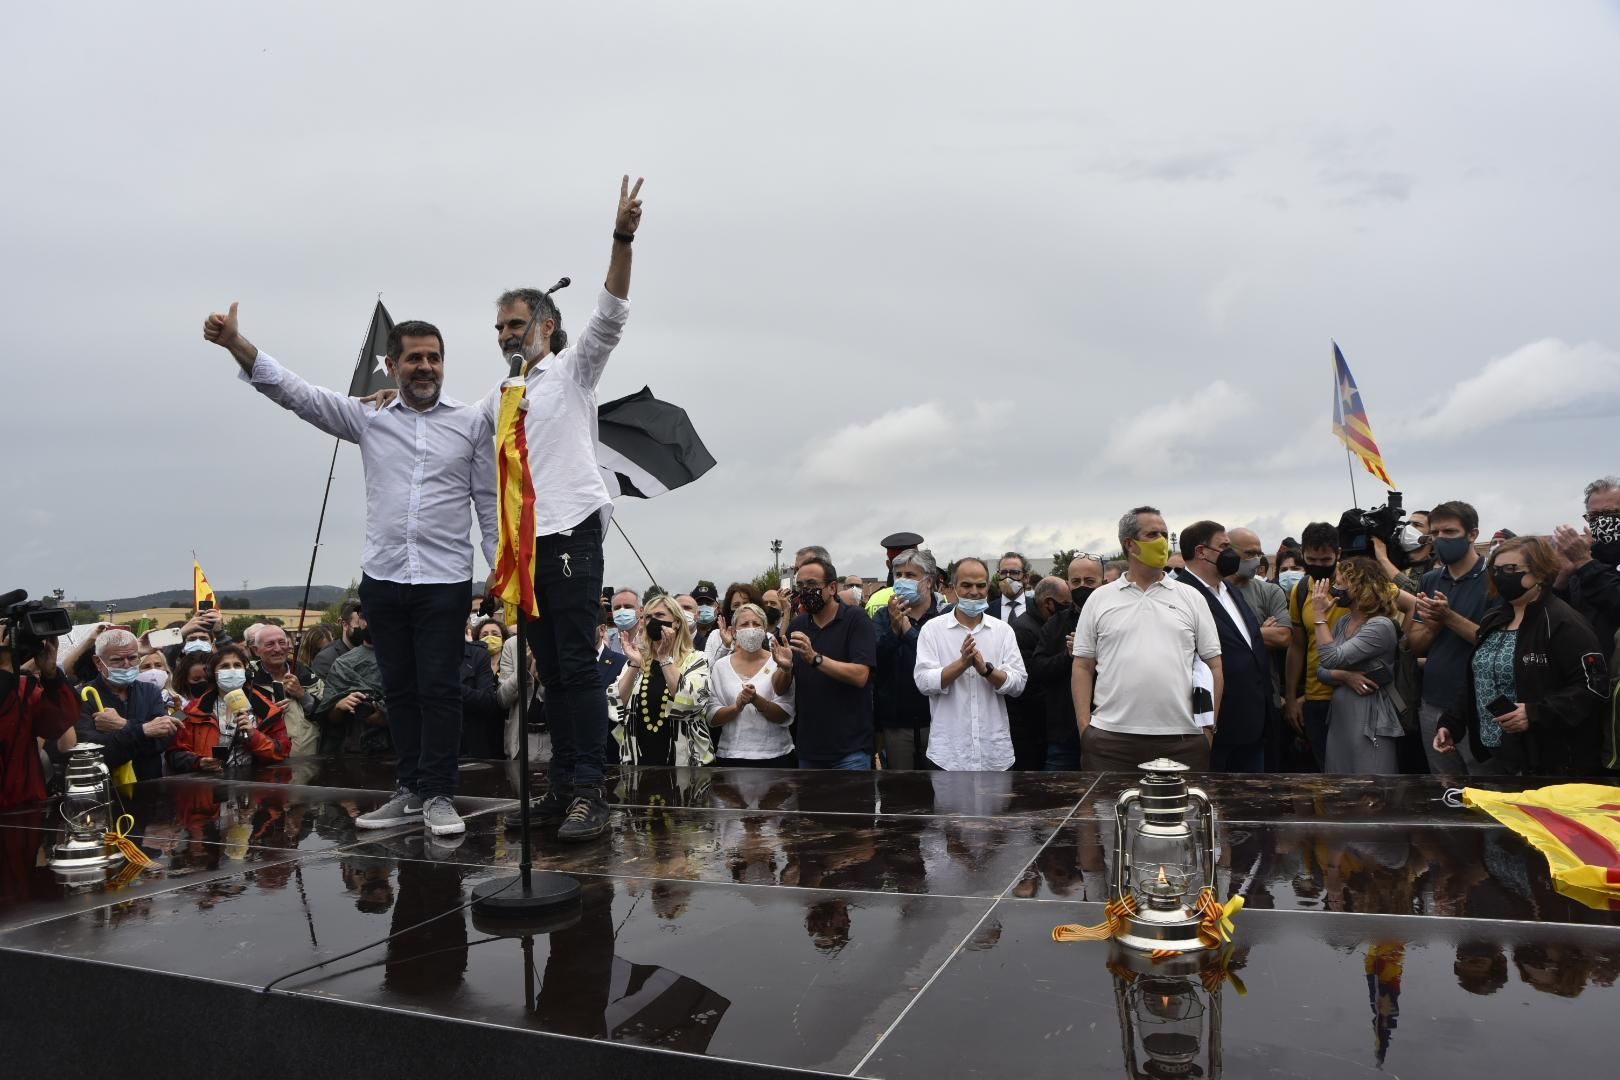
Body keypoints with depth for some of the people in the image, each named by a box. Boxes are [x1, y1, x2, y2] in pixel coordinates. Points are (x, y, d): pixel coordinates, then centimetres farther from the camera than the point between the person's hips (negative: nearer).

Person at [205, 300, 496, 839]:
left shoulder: (473, 421, 1)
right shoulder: (368, 417, 7)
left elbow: (490, 502, 3)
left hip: (445, 580, -3)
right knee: (399, 688, 10)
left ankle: (438, 795, 8)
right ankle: (409, 790, 21)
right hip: (382, 578, 3)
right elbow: (293, 392, 1)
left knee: (439, 688, -2)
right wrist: (236, 343, -13)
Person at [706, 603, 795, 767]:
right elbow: (712, 718, -1)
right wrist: (737, 706, -19)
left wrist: (756, 700, -22)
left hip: (774, 755, -1)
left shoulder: (777, 663, -2)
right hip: (730, 755, 1)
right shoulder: (720, 666, 3)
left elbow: (785, 716, -7)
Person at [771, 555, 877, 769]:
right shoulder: (797, 626, 8)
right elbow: (779, 689, 7)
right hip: (808, 748, 5)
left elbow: (860, 675, -17)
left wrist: (815, 658, -26)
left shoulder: (855, 619, -6)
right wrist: (784, 668, -15)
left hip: (850, 747, -5)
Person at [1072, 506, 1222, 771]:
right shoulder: (1099, 599, 7)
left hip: (1183, 740, 1)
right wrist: (1084, 728, -2)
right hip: (1110, 739, -1)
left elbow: (1213, 665, 9)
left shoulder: (1191, 599, 9)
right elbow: (1083, 667, 7)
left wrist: (1209, 728, 2)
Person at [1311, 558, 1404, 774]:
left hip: (1369, 720, -7)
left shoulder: (1381, 626, -15)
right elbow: (1321, 671, 8)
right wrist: (1345, 676, -13)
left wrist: (1319, 615, -16)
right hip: (1339, 716, 7)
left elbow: (1332, 659, -24)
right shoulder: (1342, 622, 9)